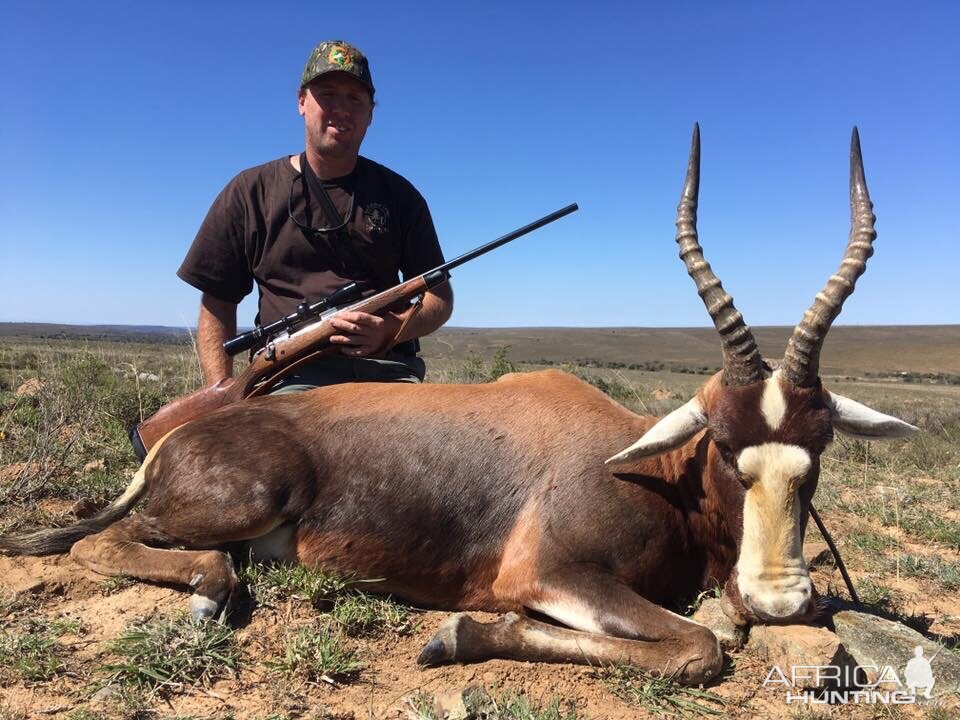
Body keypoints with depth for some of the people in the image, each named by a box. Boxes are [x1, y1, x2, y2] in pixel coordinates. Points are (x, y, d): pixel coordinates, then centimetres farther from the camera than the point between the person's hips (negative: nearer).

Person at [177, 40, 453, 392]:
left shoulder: (398, 195, 14)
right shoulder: (251, 191, 12)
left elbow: (440, 298, 13)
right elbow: (217, 304, 12)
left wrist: (392, 330, -10)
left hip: (388, 369, 1)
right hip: (292, 374, 0)